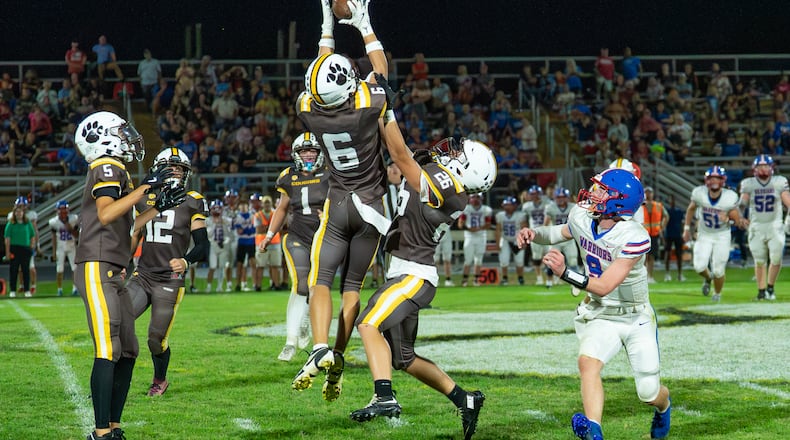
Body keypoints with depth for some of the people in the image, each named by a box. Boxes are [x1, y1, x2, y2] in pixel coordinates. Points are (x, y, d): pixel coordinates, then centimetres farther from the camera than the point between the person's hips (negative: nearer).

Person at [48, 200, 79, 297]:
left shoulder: (73, 220, -9)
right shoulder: (54, 222, -8)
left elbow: (77, 236, -1)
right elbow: (54, 237, 1)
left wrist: (70, 229, -20)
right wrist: (54, 251, 1)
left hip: (71, 246, 0)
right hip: (60, 248, 0)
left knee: (75, 268, -6)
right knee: (59, 270, 0)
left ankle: (75, 288, 1)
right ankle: (59, 289, 9)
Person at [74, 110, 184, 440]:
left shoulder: (114, 172, 22)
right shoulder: (108, 169, -8)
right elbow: (106, 215, -25)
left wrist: (158, 208, 27)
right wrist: (144, 187, -24)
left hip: (114, 274, 10)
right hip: (98, 270, -10)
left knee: (127, 353, 9)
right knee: (108, 351, -14)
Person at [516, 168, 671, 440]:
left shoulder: (634, 239, -29)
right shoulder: (581, 218, -12)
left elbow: (604, 286, -32)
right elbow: (562, 233, 14)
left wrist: (565, 273, -43)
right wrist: (534, 234, -6)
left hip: (636, 319, -3)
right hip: (600, 317, 3)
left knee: (649, 394, 5)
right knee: (588, 361, -29)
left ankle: (664, 405, 44)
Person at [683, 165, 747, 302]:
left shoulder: (730, 197, -21)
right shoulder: (699, 193, -17)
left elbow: (737, 221, -13)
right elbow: (691, 209, 4)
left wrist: (727, 219, -34)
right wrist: (687, 228, 5)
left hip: (722, 236, -1)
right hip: (704, 235, 1)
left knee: (718, 270, -3)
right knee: (699, 266, -14)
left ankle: (717, 294, 28)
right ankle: (708, 277, 24)